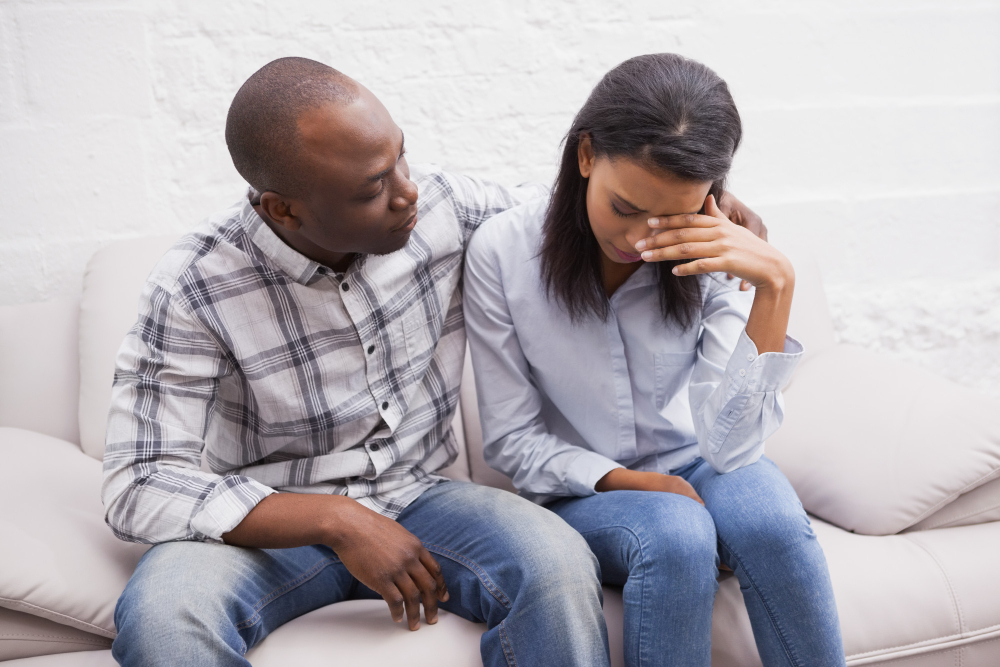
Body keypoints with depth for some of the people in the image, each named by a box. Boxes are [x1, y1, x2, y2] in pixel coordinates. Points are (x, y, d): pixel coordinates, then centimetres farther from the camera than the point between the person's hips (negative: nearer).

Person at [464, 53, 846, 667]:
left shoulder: (715, 254, -14)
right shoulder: (502, 252, -16)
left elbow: (730, 447, -23)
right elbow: (512, 442, -8)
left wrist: (776, 285, -32)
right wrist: (625, 480, -20)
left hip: (694, 464, 2)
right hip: (581, 488, -1)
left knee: (772, 521, -29)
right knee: (676, 536, -32)